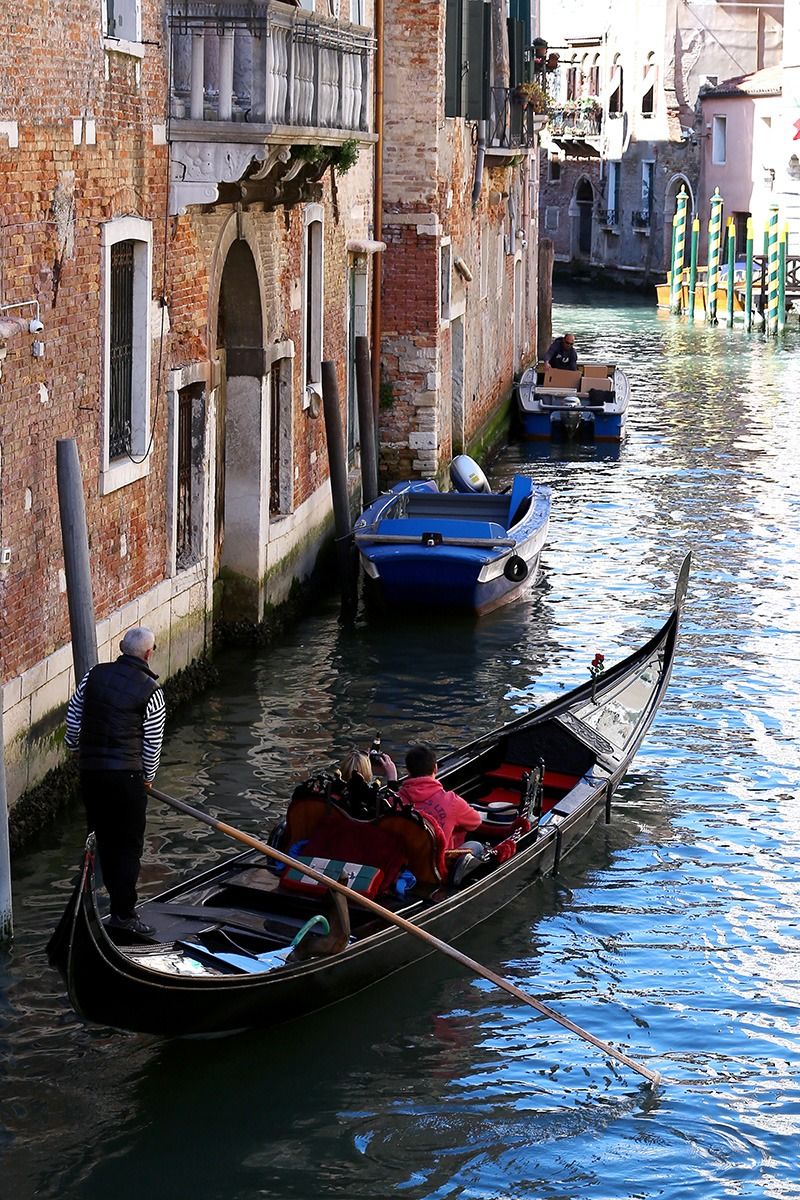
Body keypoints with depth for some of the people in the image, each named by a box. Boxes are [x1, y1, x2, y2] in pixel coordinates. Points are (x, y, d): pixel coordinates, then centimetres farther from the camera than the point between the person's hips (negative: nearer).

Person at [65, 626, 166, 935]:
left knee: (104, 837, 15)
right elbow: (153, 742, -2)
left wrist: (79, 751, 27)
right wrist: (148, 777, 13)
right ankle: (123, 913, 0)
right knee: (129, 845, 2)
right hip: (126, 774, -5)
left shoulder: (94, 675, 4)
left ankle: (118, 896, 24)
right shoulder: (150, 692, -8)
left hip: (89, 769, 5)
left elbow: (73, 719, 12)